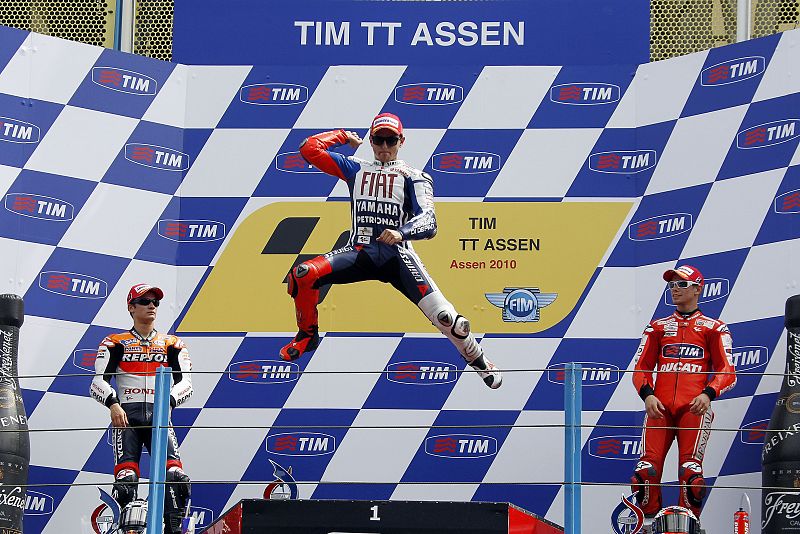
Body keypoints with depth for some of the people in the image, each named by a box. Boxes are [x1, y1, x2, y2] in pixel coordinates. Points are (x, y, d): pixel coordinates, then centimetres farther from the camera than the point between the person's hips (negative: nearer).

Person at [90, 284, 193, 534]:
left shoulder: (171, 345, 18)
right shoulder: (115, 344, 13)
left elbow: (185, 382, 8)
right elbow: (98, 382, 4)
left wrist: (168, 401, -13)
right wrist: (113, 405, -16)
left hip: (159, 415, 1)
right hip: (126, 414, -1)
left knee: (175, 476, -19)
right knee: (125, 480, -17)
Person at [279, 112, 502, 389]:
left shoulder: (414, 177, 7)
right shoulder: (355, 169, 18)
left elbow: (428, 221, -10)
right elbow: (309, 148, 13)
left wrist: (401, 232, -31)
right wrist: (344, 136, 21)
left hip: (396, 253, -3)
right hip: (358, 251, 3)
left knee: (445, 317, -21)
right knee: (302, 275, -24)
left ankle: (479, 360, 8)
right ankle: (307, 335, 3)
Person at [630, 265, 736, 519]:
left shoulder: (713, 329, 15)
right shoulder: (657, 327, 23)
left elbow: (727, 372, 6)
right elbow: (641, 367, 17)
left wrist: (708, 394, -14)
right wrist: (647, 395, -4)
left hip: (694, 407, -2)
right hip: (659, 407, 2)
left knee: (690, 471, -20)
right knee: (646, 469, -15)